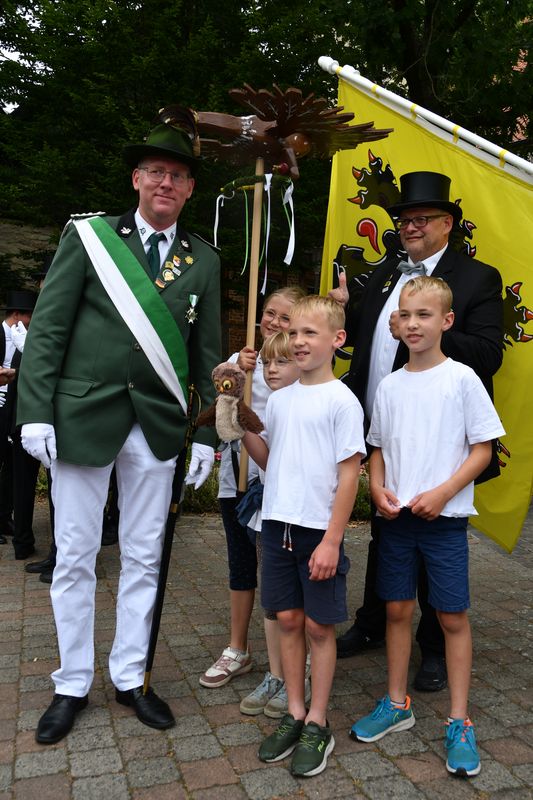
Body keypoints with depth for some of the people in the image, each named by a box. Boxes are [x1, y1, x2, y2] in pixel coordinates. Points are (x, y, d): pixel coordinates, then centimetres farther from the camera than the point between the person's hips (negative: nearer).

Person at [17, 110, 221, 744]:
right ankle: (73, 684, 26)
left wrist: (207, 432, 4)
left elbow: (206, 352, 8)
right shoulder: (88, 235, 2)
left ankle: (129, 677, 28)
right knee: (75, 557, 7)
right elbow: (46, 328, -2)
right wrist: (35, 412, -9)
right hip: (82, 415, -2)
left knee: (143, 558, 10)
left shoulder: (203, 261, 8)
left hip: (157, 424, 2)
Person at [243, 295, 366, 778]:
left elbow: (349, 475, -12)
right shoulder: (279, 399, 8)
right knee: (288, 619, 13)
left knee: (318, 625, 7)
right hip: (277, 522, 5)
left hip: (319, 529, -5)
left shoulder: (342, 400, -10)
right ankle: (294, 715, 29)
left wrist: (331, 539, -15)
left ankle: (317, 724, 23)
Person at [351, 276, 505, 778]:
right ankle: (397, 704, 30)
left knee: (452, 617, 4)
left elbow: (482, 450, -5)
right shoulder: (389, 385, 6)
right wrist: (378, 489, -5)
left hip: (445, 517, -3)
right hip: (395, 516, 4)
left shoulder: (462, 379, -5)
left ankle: (458, 722, 20)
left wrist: (442, 493, -16)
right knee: (397, 609, 12)